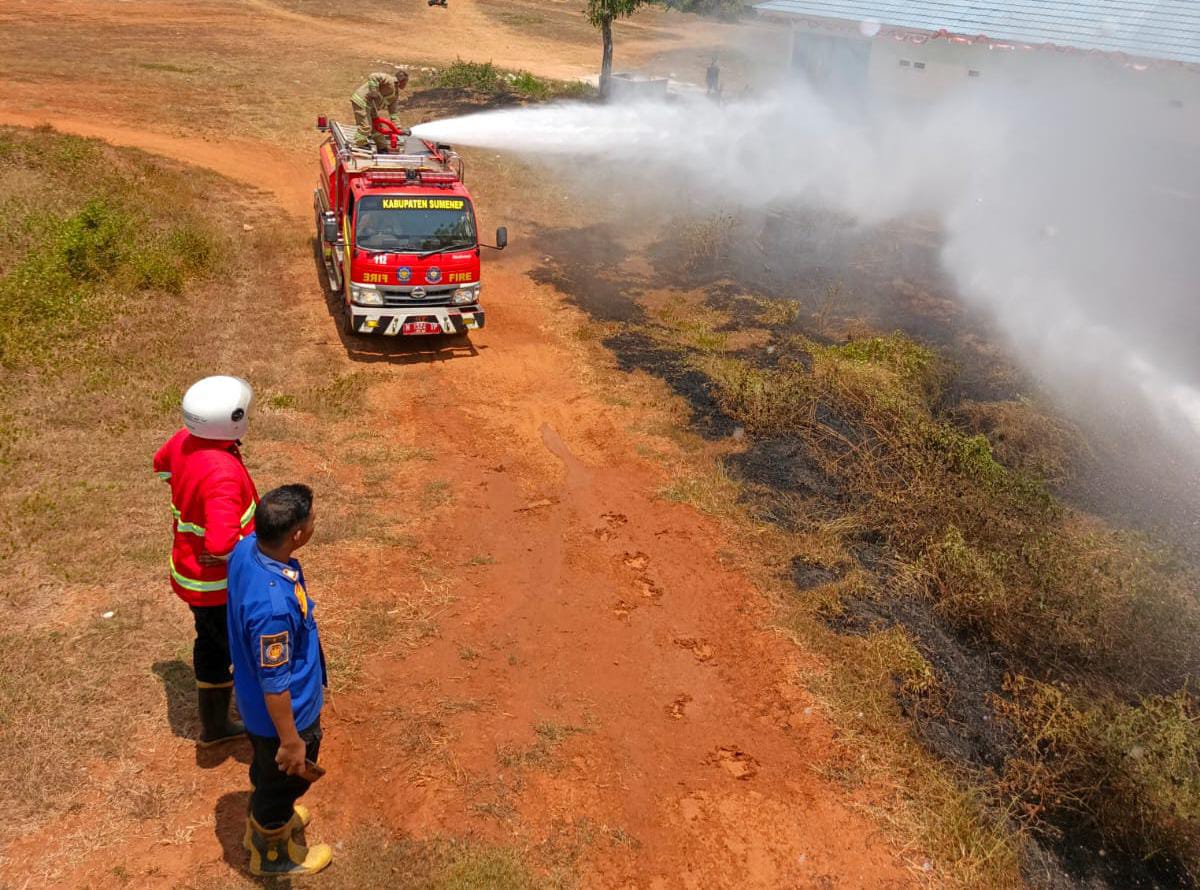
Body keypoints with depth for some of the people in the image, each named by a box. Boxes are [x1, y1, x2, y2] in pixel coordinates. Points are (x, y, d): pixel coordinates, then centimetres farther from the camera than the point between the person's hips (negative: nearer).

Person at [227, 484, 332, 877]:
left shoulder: (246, 549, -17)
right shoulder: (274, 604, -43)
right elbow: (275, 684, -30)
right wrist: (291, 741, -15)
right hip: (283, 713, -8)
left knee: (266, 770, 34)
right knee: (284, 779, 22)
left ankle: (263, 821, 61)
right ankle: (271, 854, 49)